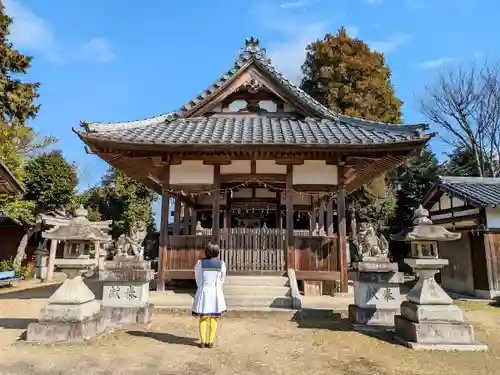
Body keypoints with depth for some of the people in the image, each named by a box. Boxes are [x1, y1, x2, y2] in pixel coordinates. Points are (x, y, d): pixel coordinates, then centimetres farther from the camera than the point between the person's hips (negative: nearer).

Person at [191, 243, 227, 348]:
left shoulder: (200, 263, -6)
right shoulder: (221, 263, -4)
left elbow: (198, 279, 2)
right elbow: (222, 279, 6)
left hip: (203, 291, 0)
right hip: (216, 292, 0)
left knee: (203, 318, 10)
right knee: (213, 318, 11)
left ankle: (203, 341, 11)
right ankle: (210, 342, 12)